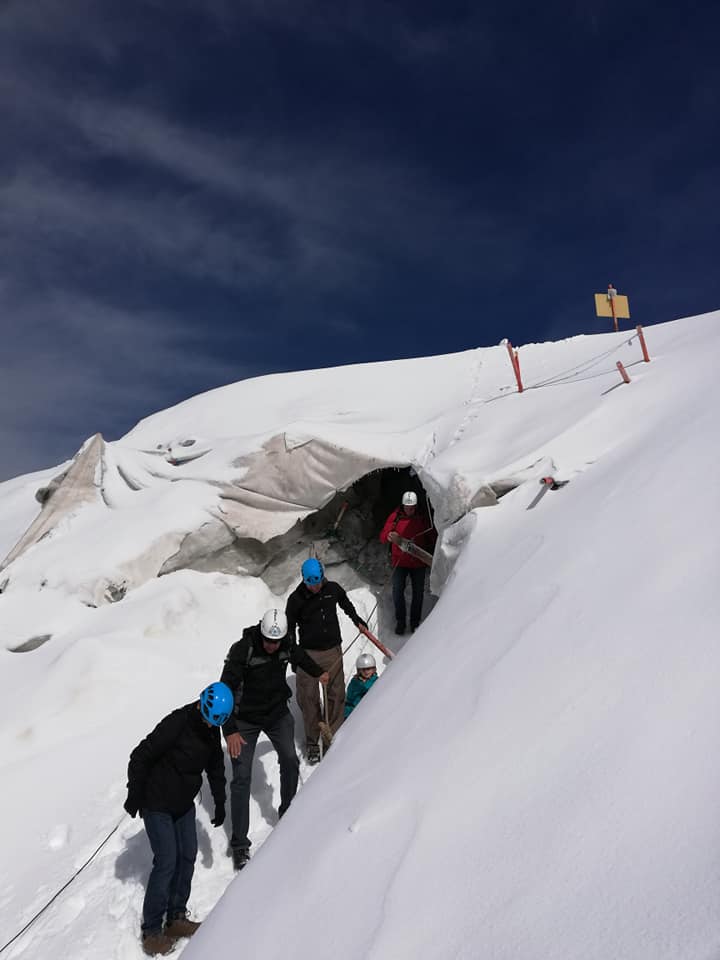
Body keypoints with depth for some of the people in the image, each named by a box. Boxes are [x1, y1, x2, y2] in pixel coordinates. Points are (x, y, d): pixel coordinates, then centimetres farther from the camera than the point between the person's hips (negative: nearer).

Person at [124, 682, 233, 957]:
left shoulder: (212, 729, -4)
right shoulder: (177, 723, -28)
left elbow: (216, 766, 12)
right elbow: (140, 757, -22)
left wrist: (220, 802, 14)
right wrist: (134, 797, -16)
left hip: (185, 804, 7)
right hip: (157, 803, -7)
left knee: (188, 855, 7)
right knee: (167, 861, -9)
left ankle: (176, 917, 20)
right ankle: (151, 930, 3)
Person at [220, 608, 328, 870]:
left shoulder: (287, 645, -12)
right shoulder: (242, 650, -28)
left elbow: (299, 657, 14)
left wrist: (317, 673, 32)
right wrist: (230, 731, -29)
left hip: (278, 713, 5)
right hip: (245, 720, -4)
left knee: (290, 761, 7)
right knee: (242, 777, -6)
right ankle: (239, 843, 4)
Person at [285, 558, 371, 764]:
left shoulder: (333, 589, -3)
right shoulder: (296, 599, -11)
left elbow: (346, 604, 20)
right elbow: (290, 628, -2)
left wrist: (358, 621, 20)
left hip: (333, 651, 3)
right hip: (308, 654, -2)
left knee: (336, 695, 9)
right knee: (309, 698, 1)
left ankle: (333, 735, 25)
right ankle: (312, 741, 15)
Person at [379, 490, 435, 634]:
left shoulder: (423, 519, 1)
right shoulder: (395, 517, -3)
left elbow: (430, 540, 9)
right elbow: (382, 536, -7)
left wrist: (421, 545, -11)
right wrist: (389, 536, -30)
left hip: (418, 563, 1)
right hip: (399, 562, -1)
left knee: (418, 593, 7)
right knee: (397, 591, -3)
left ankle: (415, 622, 21)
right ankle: (400, 621, 13)